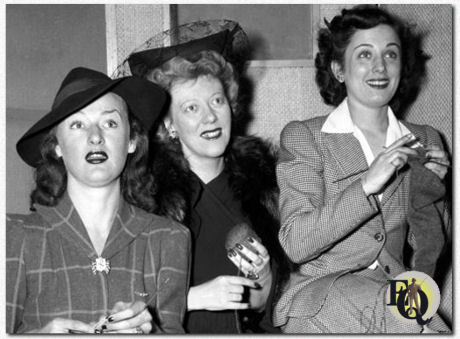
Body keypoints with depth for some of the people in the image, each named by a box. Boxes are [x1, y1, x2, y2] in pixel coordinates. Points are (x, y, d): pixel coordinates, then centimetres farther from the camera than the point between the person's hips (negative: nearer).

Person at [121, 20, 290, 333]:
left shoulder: (256, 172, 5)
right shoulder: (146, 185, -8)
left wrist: (262, 275, -7)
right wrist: (196, 297, -14)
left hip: (247, 331, 3)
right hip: (175, 332, -3)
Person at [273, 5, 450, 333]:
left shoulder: (424, 141, 13)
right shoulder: (303, 137, 2)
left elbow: (426, 250, 13)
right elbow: (296, 245, -10)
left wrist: (430, 190, -4)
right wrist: (367, 184, -17)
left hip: (393, 291, 3)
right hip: (317, 293, -2)